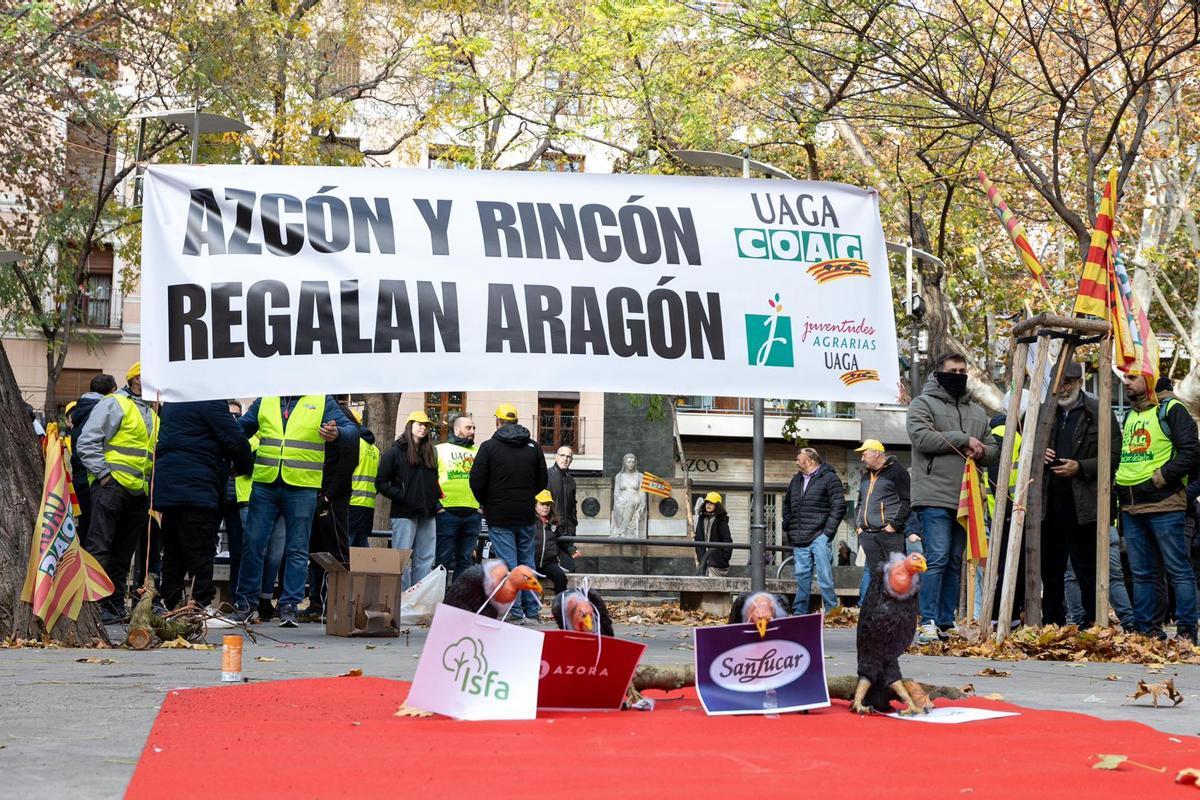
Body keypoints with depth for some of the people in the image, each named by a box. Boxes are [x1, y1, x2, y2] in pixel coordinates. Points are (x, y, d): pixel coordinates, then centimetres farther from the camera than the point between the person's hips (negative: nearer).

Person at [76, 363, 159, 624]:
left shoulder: (152, 415, 22)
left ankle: (115, 607, 12)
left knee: (123, 556, 9)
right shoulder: (114, 404, -2)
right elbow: (88, 442, -9)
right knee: (99, 549, -12)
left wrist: (151, 488, 15)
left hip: (139, 494, 8)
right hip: (112, 486, -8)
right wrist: (103, 473, -14)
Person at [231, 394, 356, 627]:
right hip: (264, 484, 2)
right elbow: (242, 427, 22)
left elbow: (351, 428, 0)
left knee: (297, 549, 2)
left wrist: (337, 433, -23)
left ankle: (289, 605, 9)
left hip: (301, 487, -2)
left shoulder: (322, 401, 5)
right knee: (253, 543, 2)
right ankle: (246, 602, 13)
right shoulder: (265, 401, 13)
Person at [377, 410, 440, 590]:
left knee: (426, 560, 6)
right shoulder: (395, 452, -1)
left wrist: (435, 501, 7)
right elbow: (381, 483, -4)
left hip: (428, 514, 6)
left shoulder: (429, 453, 18)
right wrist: (402, 497, -13)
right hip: (404, 514, -6)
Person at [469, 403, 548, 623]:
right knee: (526, 560, 12)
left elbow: (476, 481, -8)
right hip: (526, 515, 4)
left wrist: (485, 503, 9)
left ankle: (515, 611, -5)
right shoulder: (533, 447, 7)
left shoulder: (489, 447, -7)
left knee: (508, 563, -3)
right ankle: (532, 610, 14)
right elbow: (542, 481, 12)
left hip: (499, 515, -4)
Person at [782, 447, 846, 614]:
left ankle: (832, 611, -3)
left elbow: (839, 506, -8)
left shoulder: (829, 478, -3)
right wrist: (788, 527, 17)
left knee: (824, 577, -8)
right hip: (799, 541, 6)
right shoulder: (796, 480, 18)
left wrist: (828, 531, -12)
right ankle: (799, 612, 11)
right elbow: (787, 503, 31)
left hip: (819, 537, -6)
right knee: (801, 577, 7)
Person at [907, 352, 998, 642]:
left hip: (965, 500, 6)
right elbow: (922, 437, -13)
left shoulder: (977, 412, 21)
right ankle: (928, 623, -14)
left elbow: (993, 449, 21)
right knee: (937, 558, -14)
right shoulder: (923, 404, 3)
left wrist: (980, 452, -4)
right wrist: (964, 439, -10)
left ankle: (946, 623, 12)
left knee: (955, 563, 8)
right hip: (935, 498, -6)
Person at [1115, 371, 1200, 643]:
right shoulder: (1129, 416, 20)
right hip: (1131, 507, 8)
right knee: (1141, 573, 9)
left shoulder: (1171, 410, -4)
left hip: (1163, 504, -8)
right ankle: (1145, 628, 14)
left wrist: (1161, 477, -16)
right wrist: (1119, 483, 14)